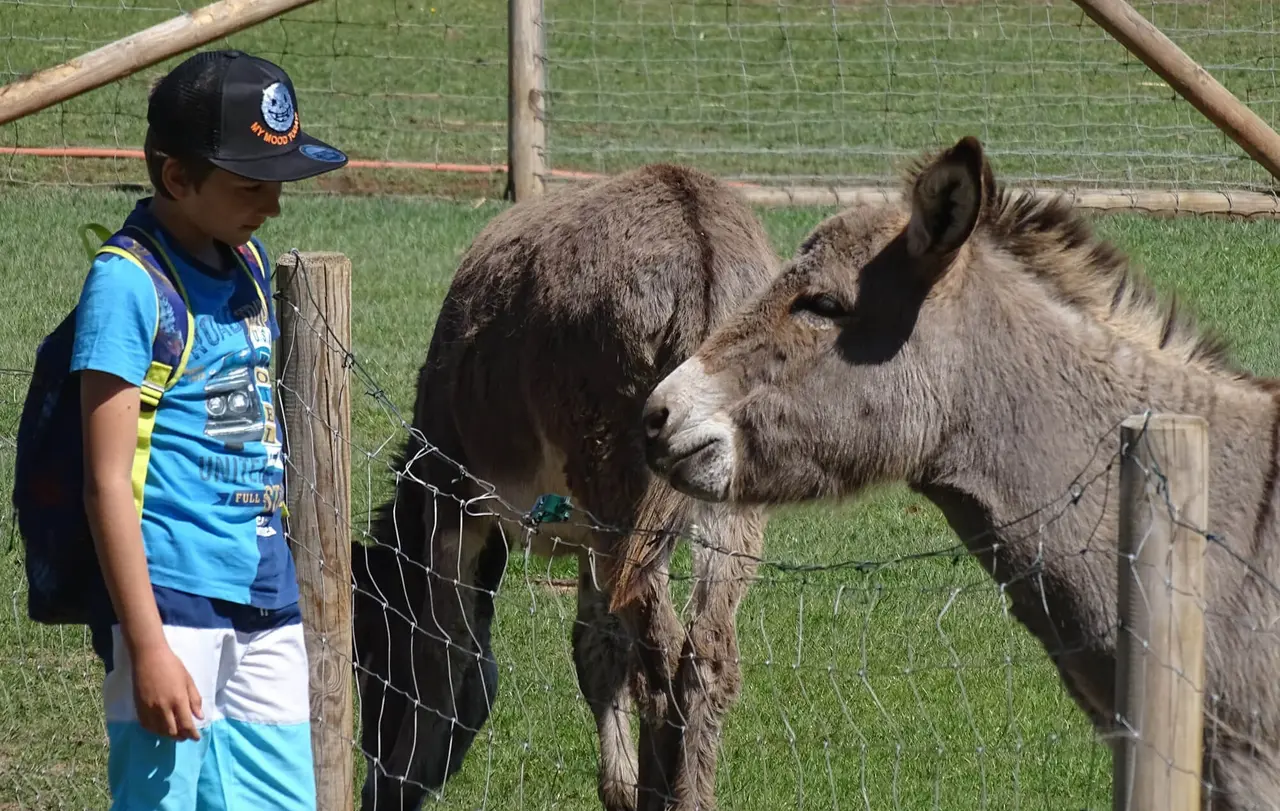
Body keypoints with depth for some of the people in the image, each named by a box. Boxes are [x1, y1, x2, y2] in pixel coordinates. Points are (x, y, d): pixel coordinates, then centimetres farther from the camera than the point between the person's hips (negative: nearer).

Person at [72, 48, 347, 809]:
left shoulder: (247, 263, 13)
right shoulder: (128, 282, -11)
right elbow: (108, 481, -14)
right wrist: (148, 648, -18)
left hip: (266, 601, 8)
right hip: (172, 598, -8)